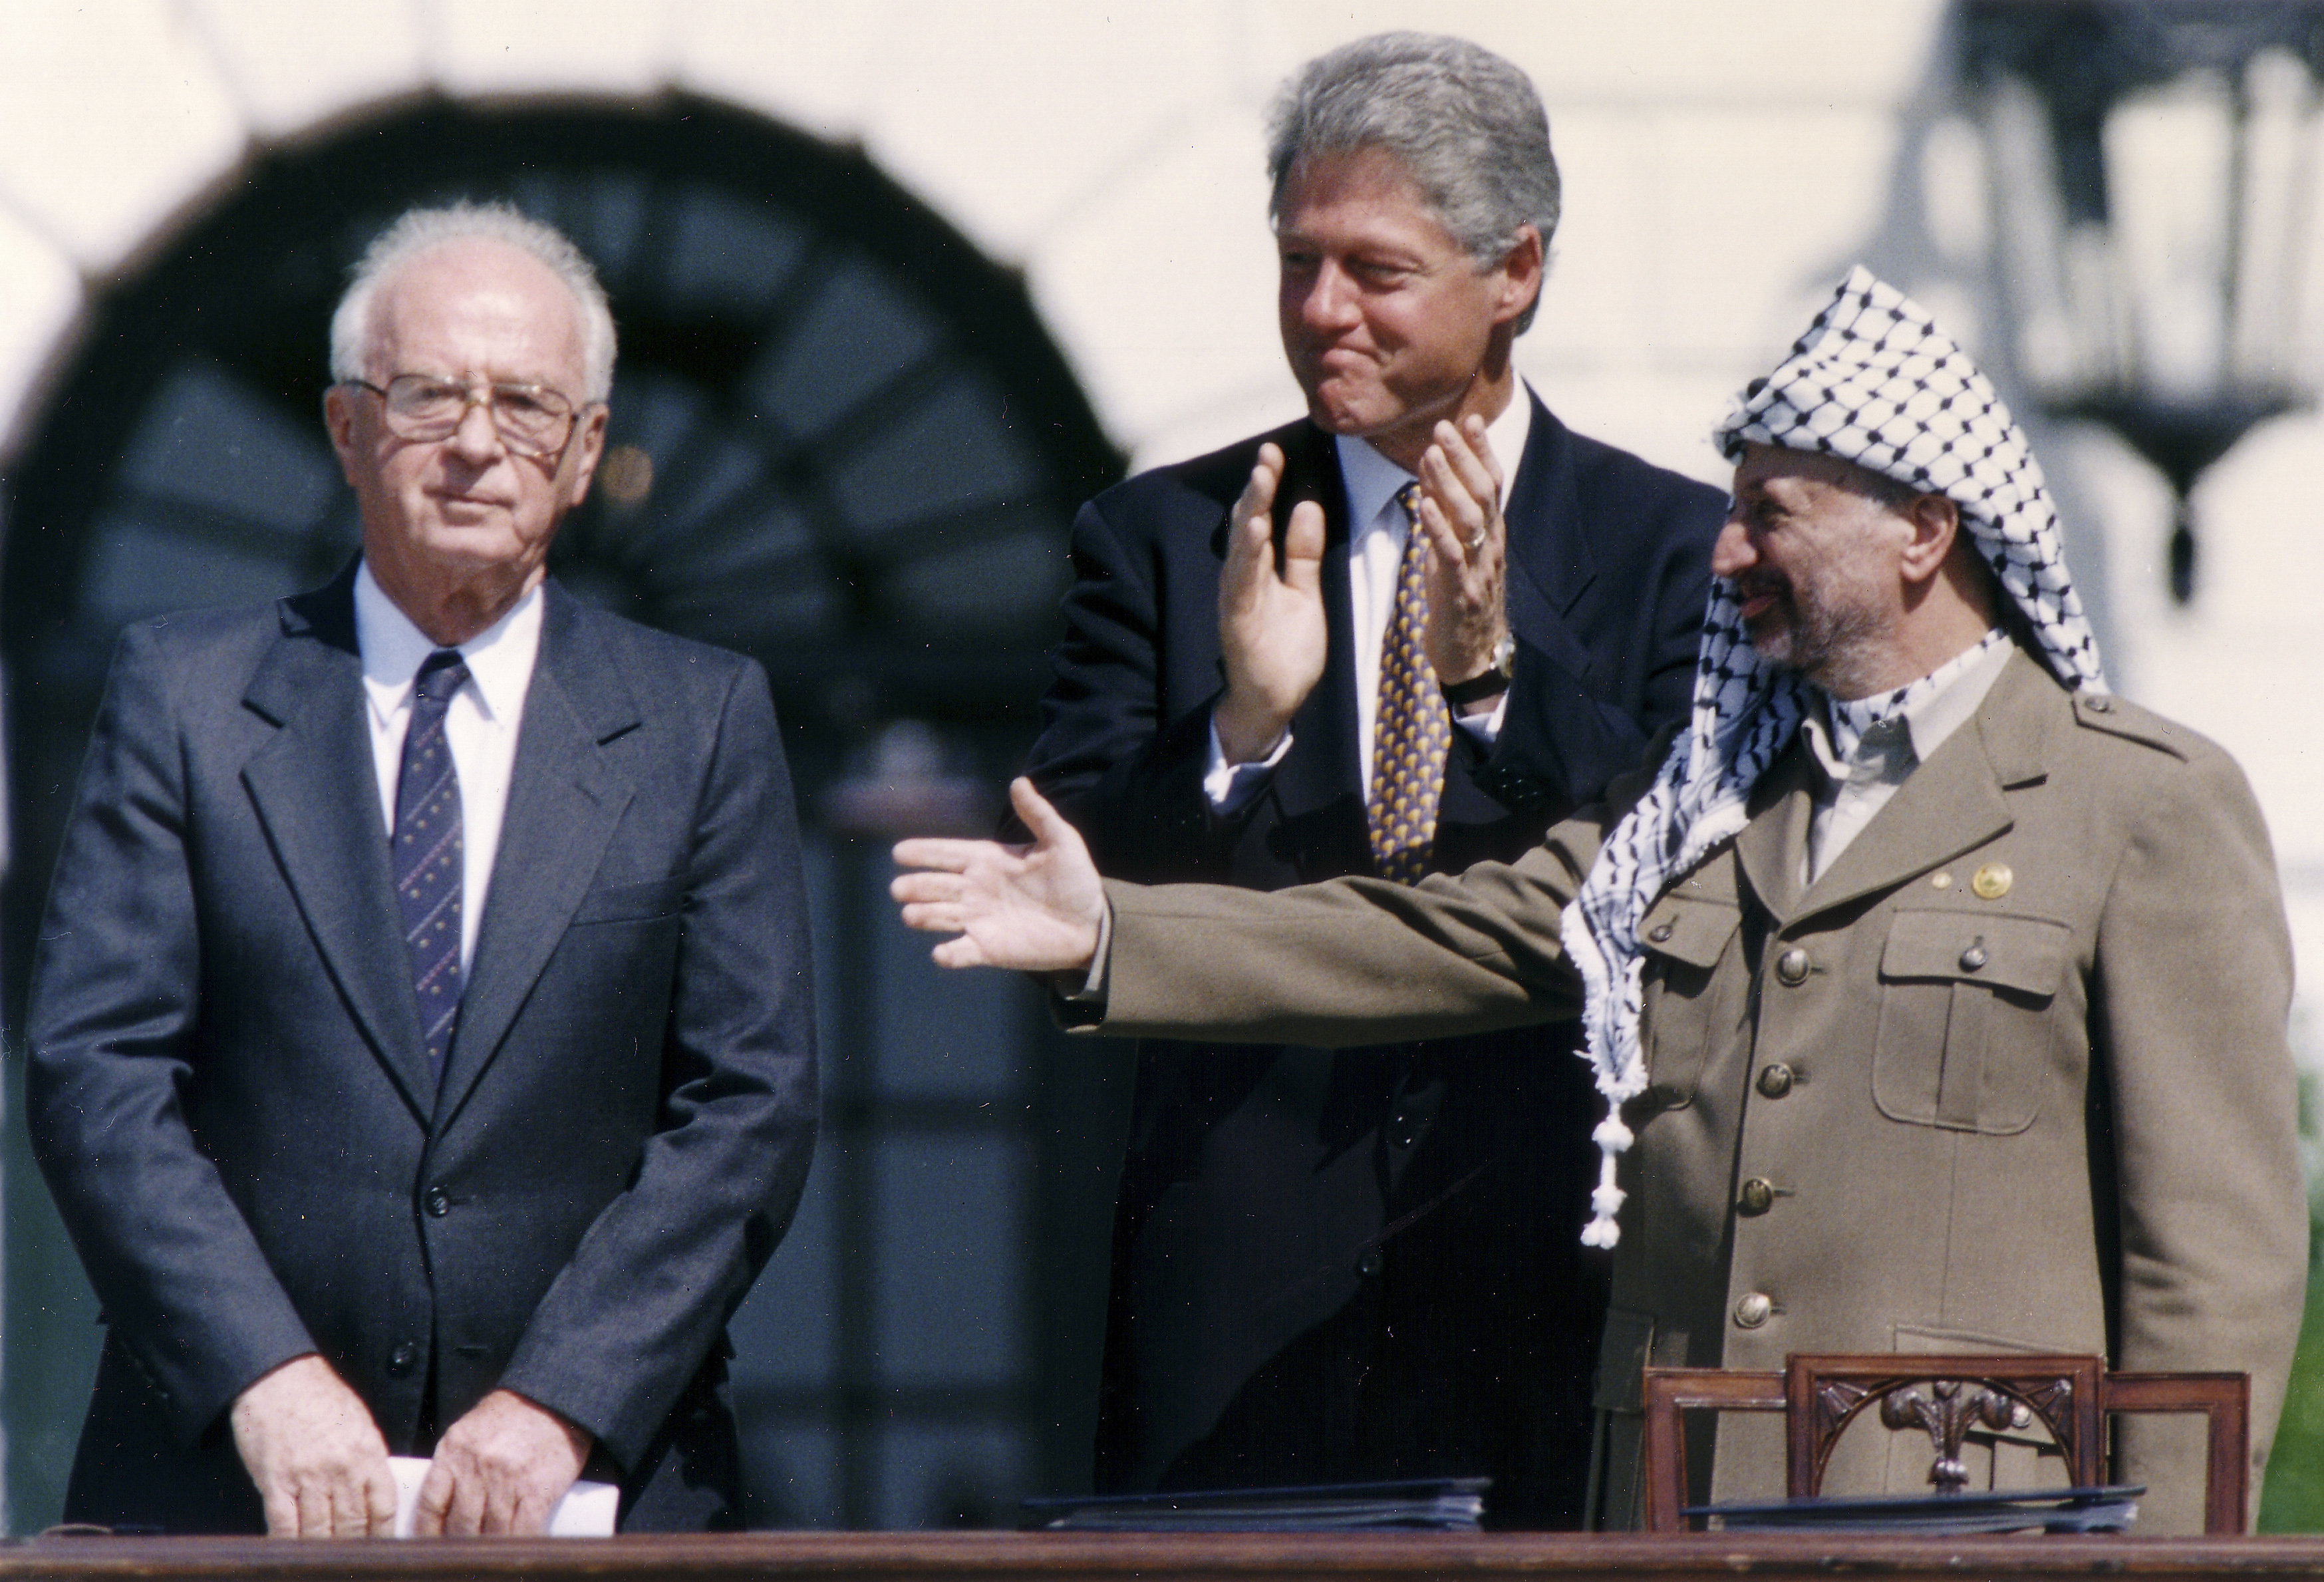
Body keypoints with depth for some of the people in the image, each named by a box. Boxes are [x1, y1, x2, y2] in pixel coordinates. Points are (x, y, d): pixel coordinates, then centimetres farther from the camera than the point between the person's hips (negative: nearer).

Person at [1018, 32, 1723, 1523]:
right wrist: (1241, 726, -17)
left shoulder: (1678, 551, 6)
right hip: (1246, 1278, 1)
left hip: (1561, 1281, -1)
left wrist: (1499, 671, -17)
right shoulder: (1162, 540, 8)